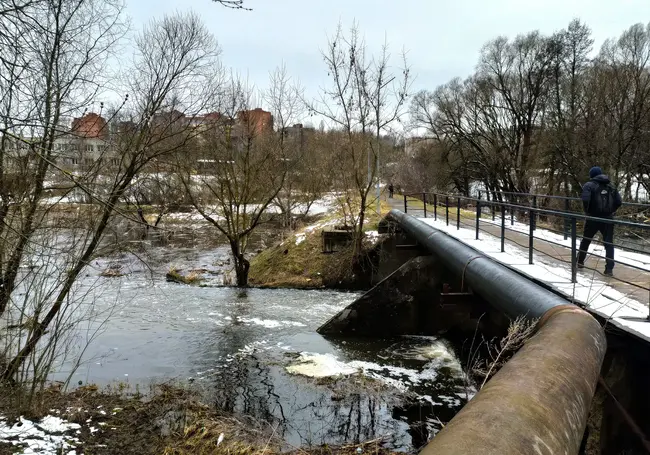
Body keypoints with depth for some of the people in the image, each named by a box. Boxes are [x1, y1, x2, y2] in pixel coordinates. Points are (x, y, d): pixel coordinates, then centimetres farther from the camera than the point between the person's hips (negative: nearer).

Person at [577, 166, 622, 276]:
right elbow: (619, 202, 2)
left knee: (586, 240, 16)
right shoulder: (611, 186, 10)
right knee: (609, 243, 6)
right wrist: (610, 211, 13)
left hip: (593, 218, -2)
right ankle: (609, 269, -1)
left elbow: (585, 200, -21)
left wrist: (587, 211, -5)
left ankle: (580, 262, 30)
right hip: (608, 219, 2)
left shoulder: (589, 185, -4)